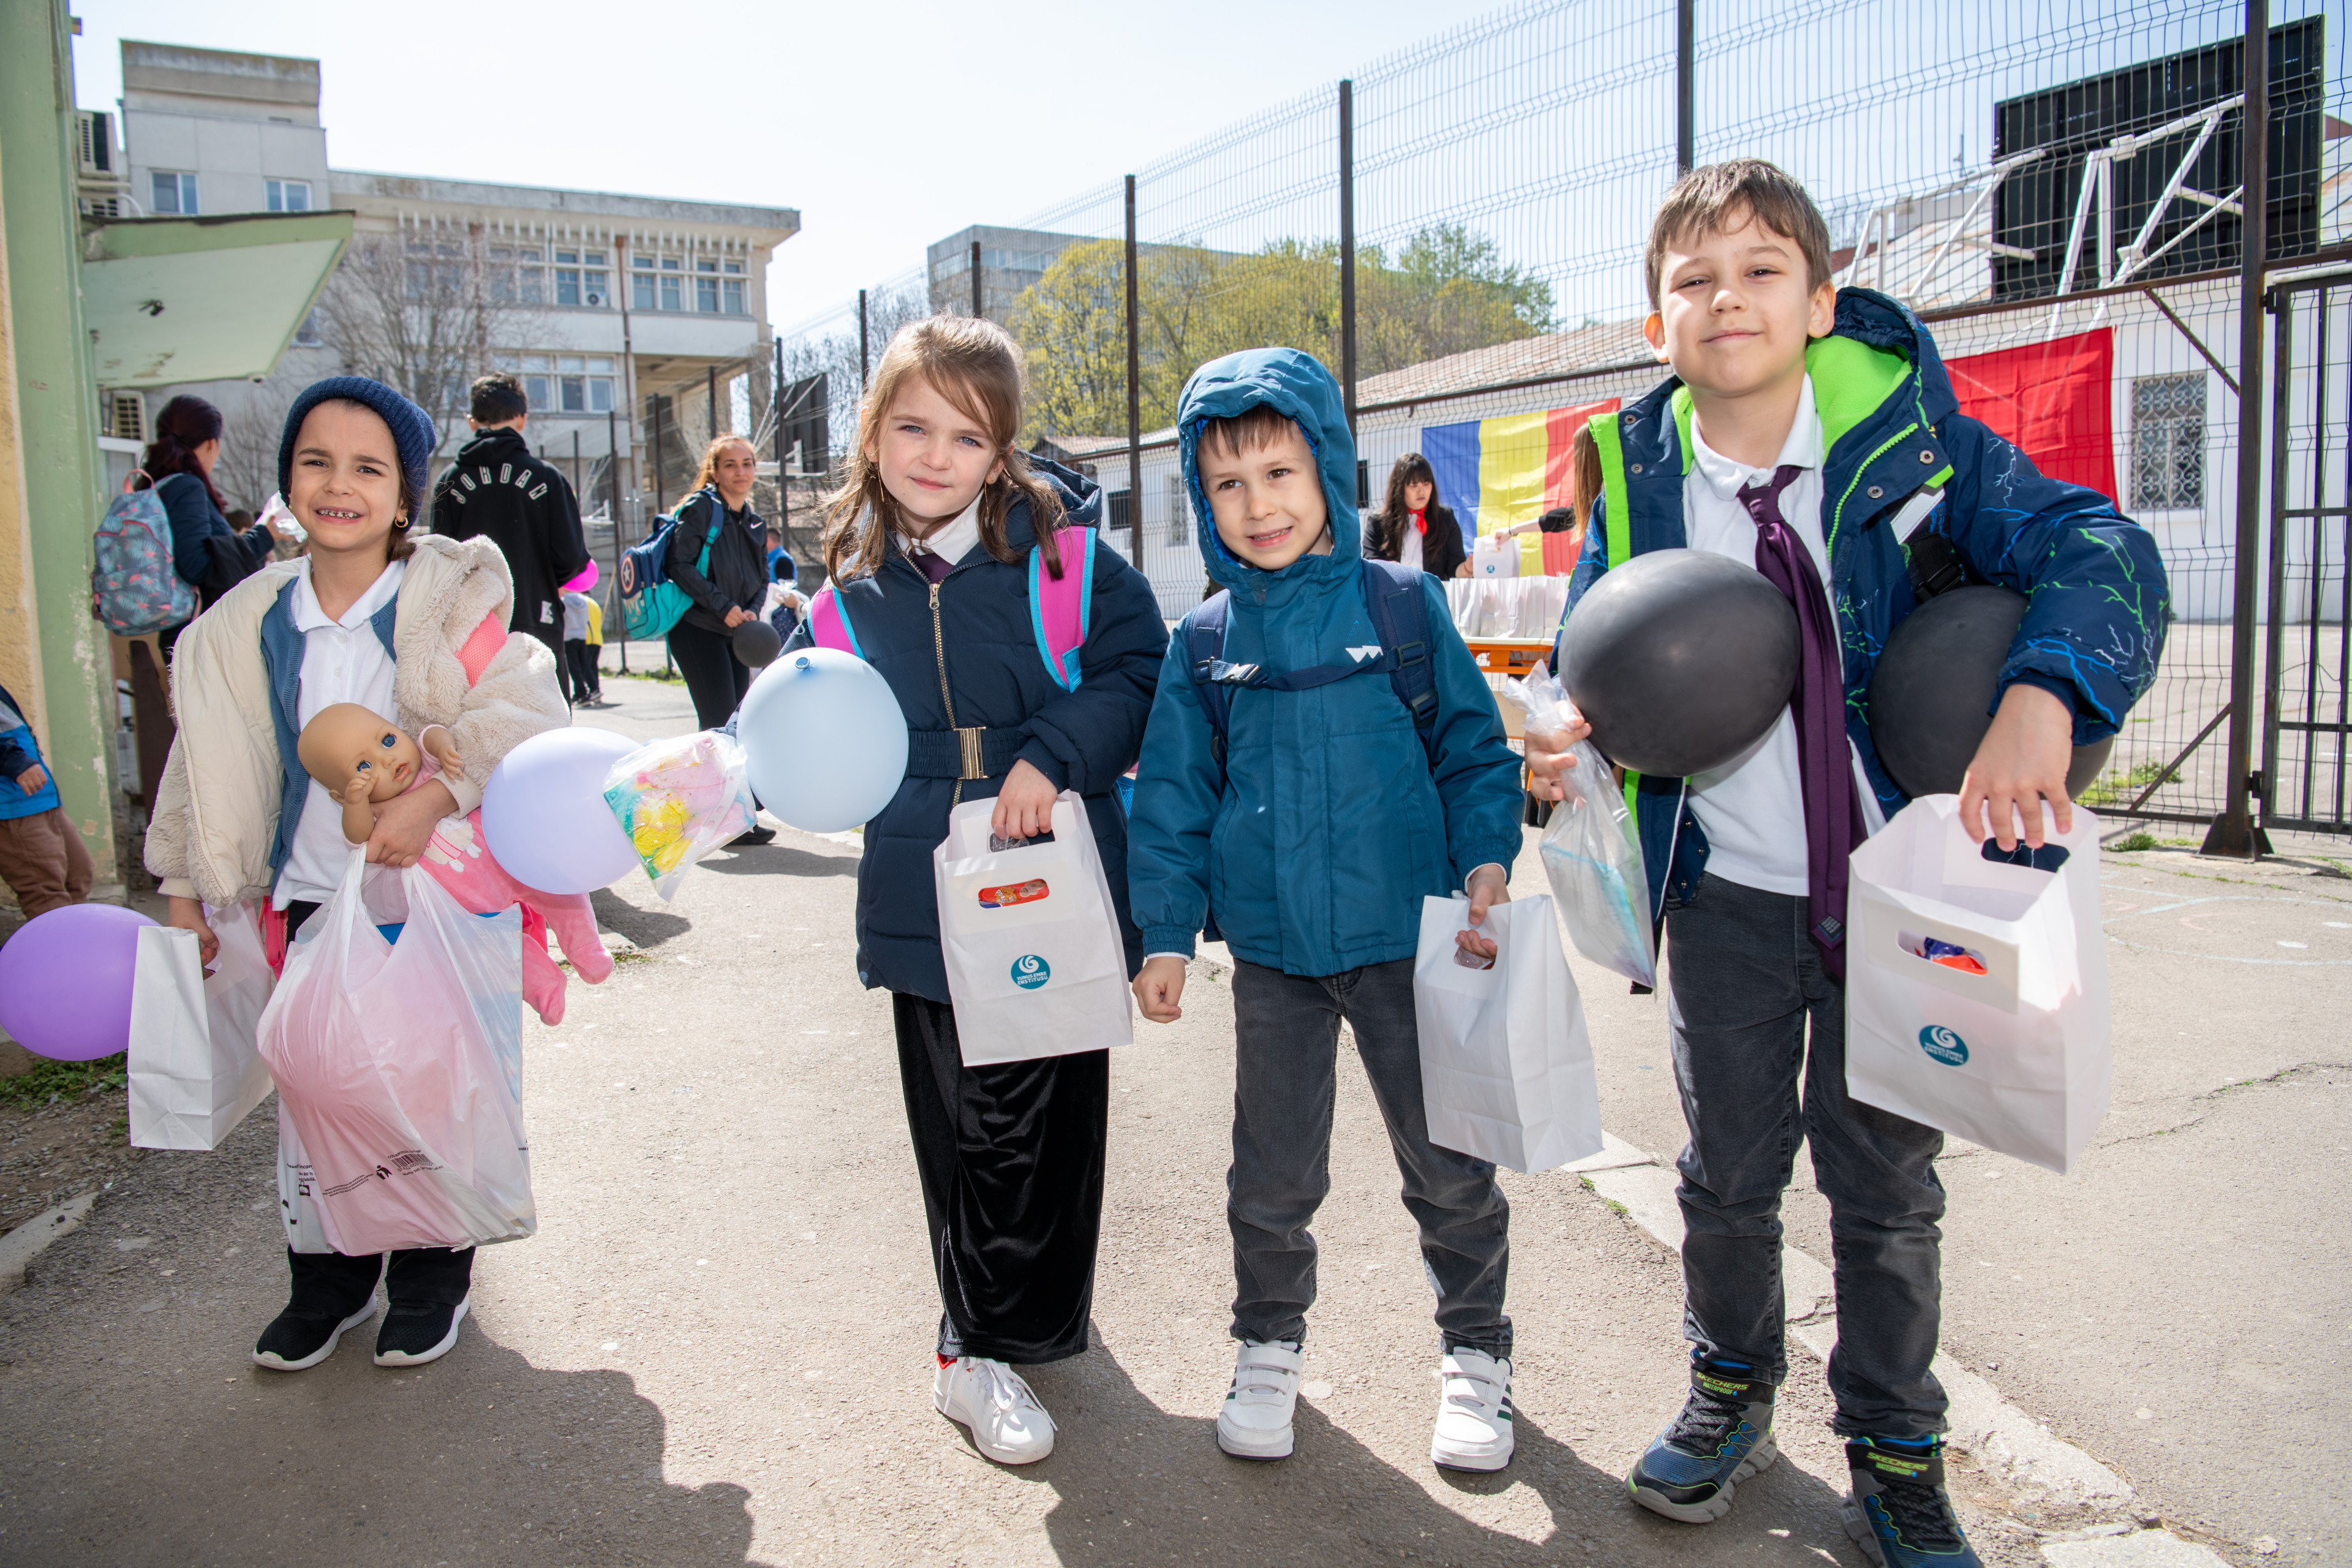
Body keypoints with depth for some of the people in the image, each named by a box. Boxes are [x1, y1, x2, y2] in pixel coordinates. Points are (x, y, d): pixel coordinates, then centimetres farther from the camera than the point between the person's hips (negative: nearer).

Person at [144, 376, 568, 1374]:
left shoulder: (451, 602, -10)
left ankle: (432, 1280, 30)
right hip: (310, 900, 3)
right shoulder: (247, 627, 2)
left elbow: (521, 714, -22)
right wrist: (184, 889, 12)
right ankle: (329, 1284, 32)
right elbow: (207, 766, 11)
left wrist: (437, 792, -36)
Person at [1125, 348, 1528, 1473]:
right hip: (1274, 953, 1)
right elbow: (1174, 795, 5)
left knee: (1449, 1167, 11)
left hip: (1407, 937, -1)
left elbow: (1474, 749, 4)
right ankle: (1269, 1342, 37)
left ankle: (1474, 1350, 34)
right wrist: (1166, 933, 1)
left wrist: (1486, 861, -9)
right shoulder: (1204, 644, 1)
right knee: (1273, 1177, 13)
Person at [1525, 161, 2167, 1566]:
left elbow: (2101, 554, -14)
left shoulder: (1911, 435, -10)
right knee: (1730, 1169, 14)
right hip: (1729, 891, 1)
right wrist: (1576, 738, -14)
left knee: (1887, 1183, 11)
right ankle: (1733, 1392, 41)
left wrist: (2043, 695, -32)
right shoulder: (1639, 479, -5)